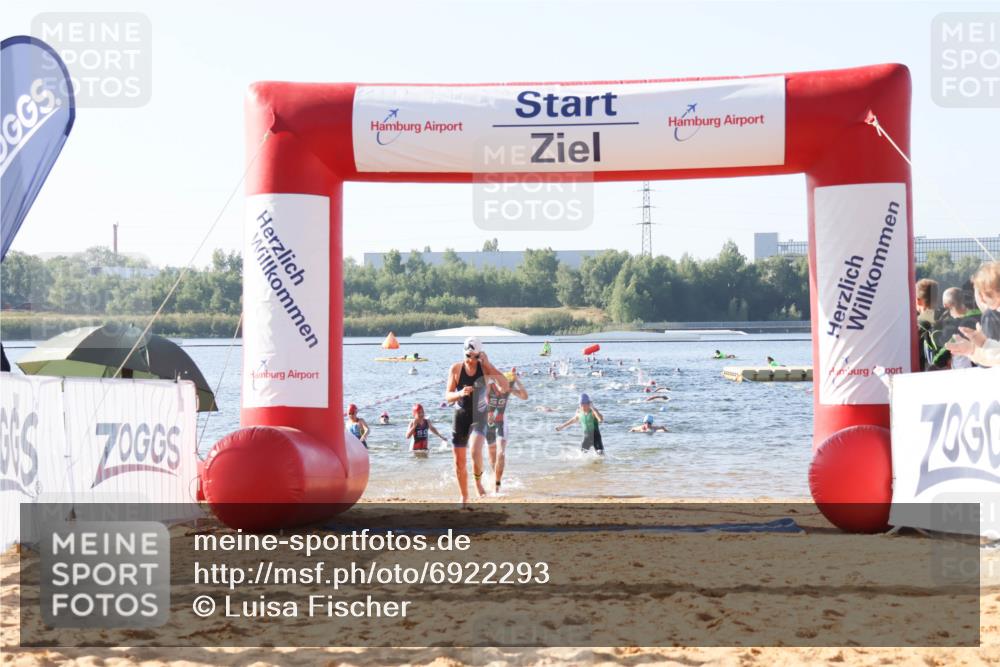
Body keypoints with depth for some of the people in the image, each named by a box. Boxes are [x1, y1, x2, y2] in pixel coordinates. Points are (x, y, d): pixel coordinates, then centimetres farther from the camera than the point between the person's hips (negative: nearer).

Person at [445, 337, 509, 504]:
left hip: (479, 416, -2)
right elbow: (448, 396, -4)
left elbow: (506, 387, -18)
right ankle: (464, 497, 24)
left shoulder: (485, 368, -7)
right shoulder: (456, 369, -4)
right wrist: (460, 393, -26)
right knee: (459, 461, 6)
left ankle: (478, 481, 1)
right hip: (460, 416, 2)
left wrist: (488, 365, -21)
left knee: (476, 451, -27)